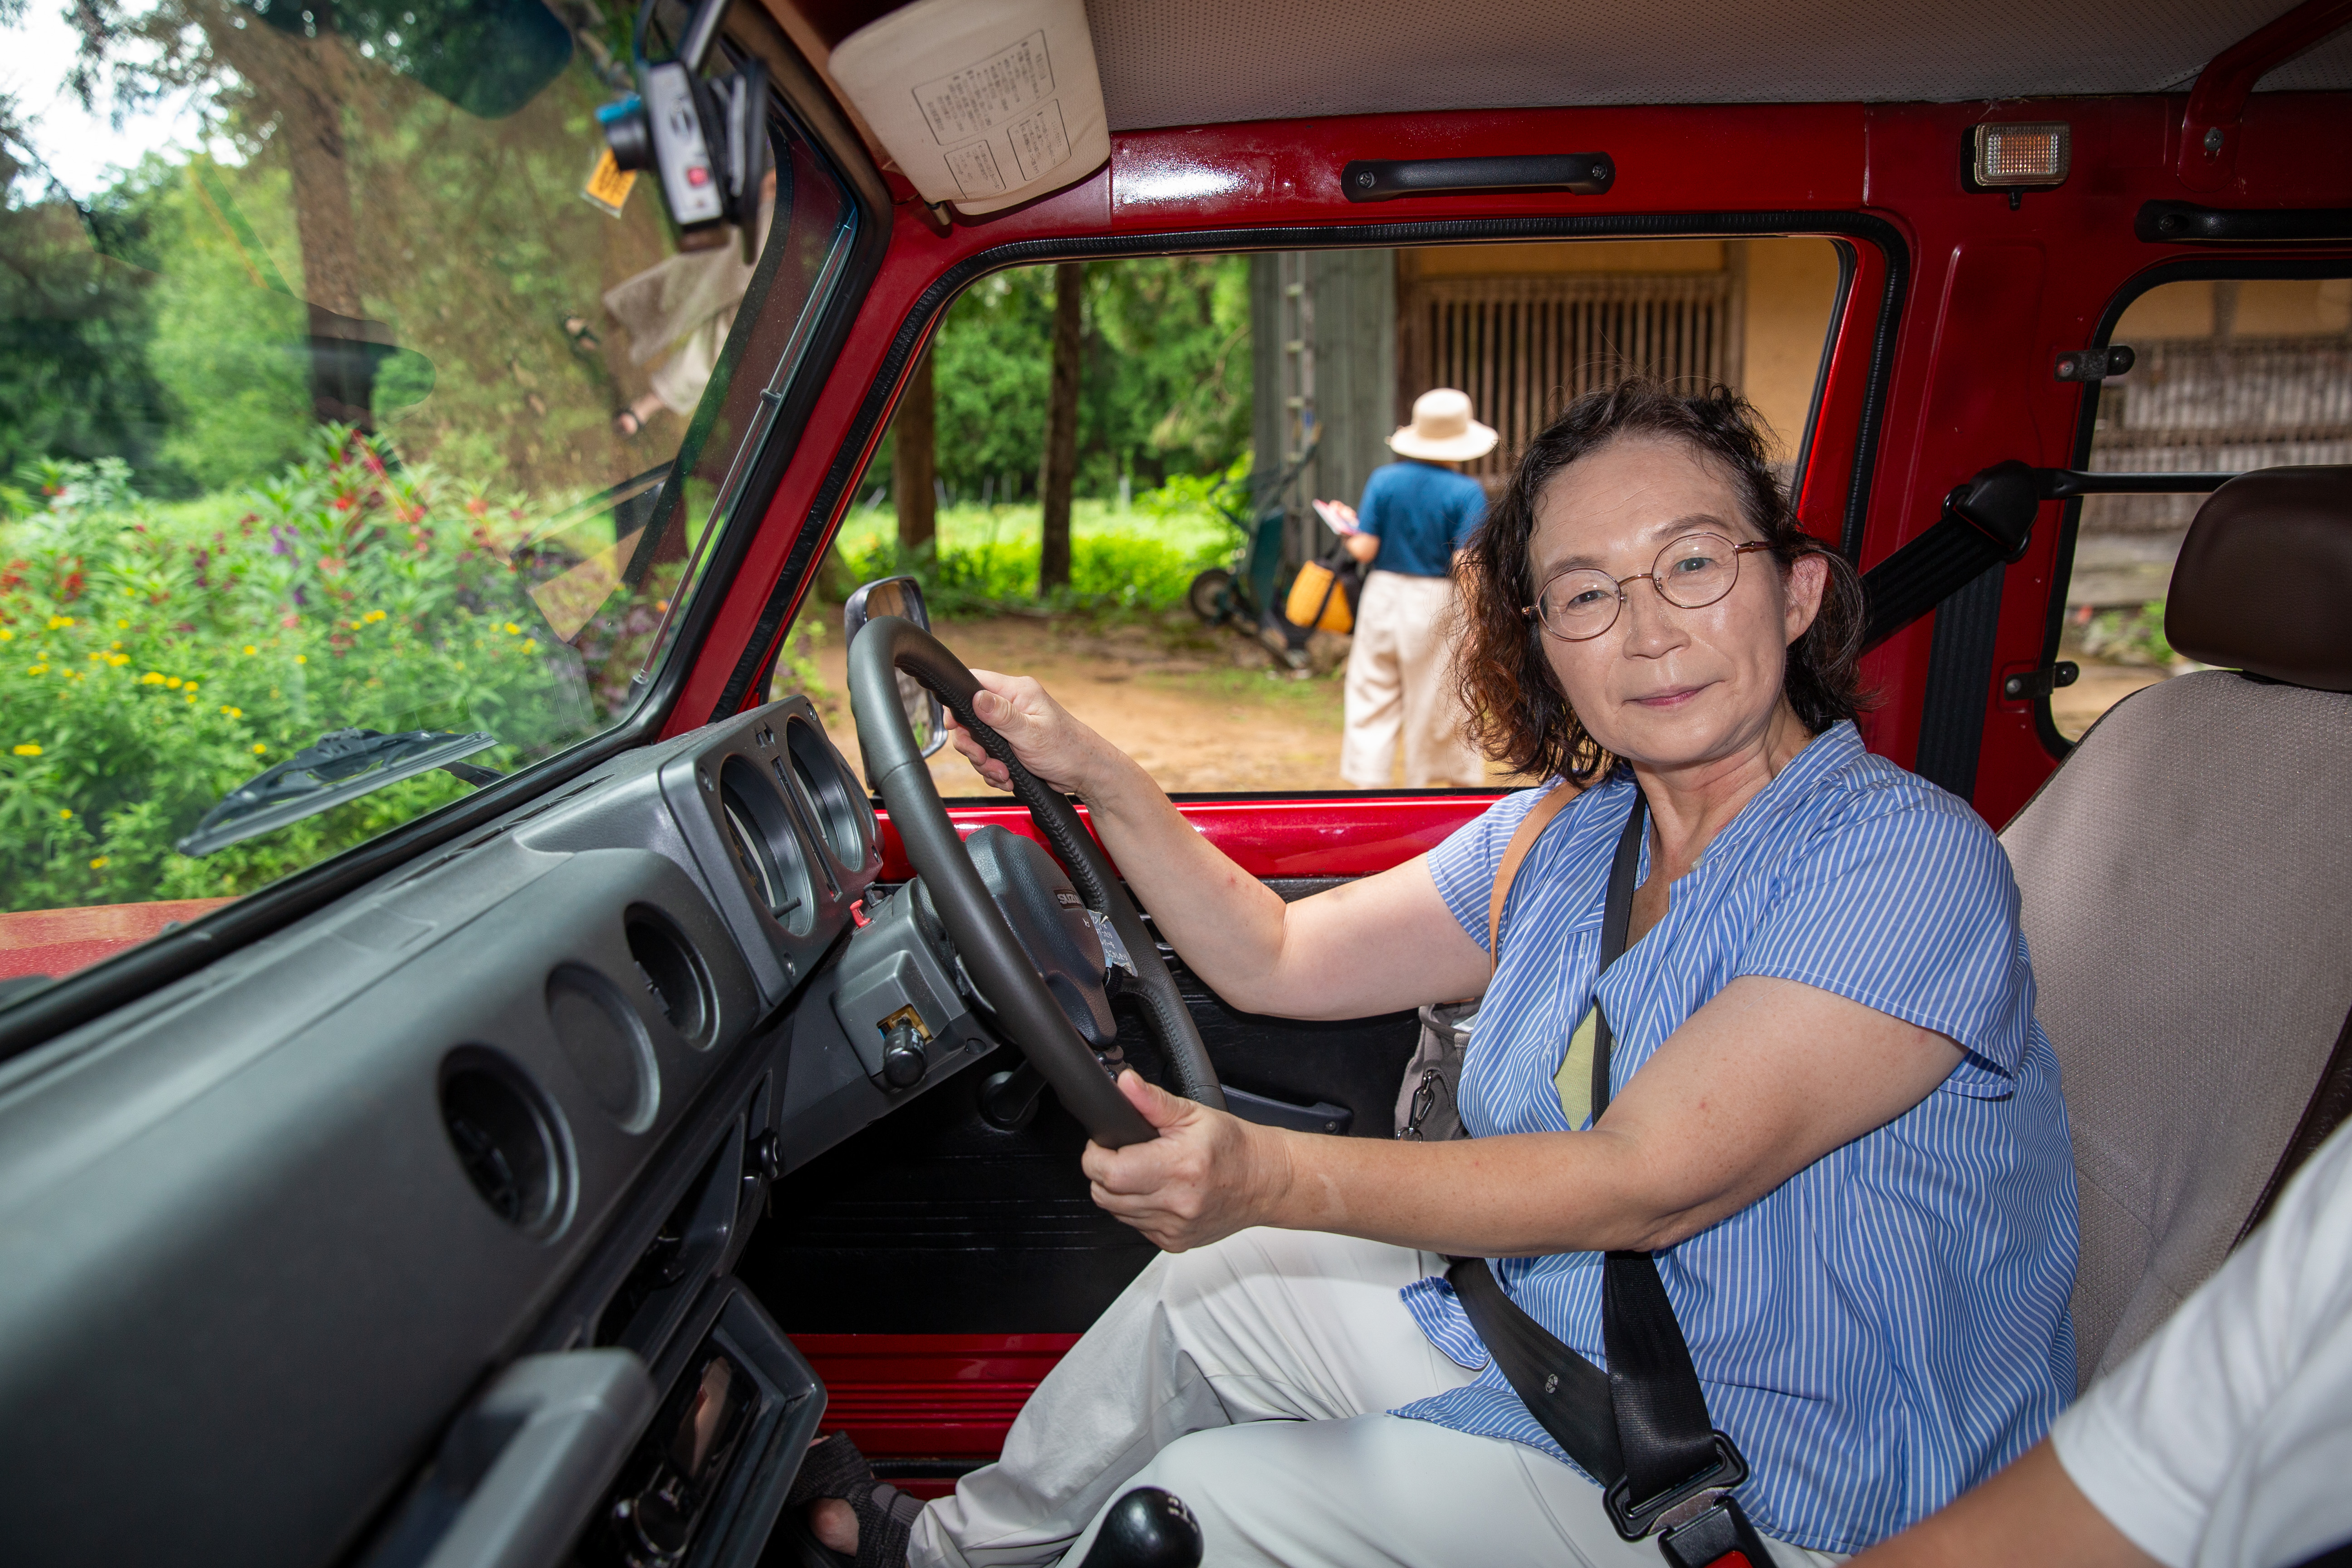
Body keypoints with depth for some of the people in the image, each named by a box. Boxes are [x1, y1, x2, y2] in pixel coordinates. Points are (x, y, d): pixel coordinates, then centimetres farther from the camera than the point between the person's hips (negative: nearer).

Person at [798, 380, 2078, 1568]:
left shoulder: (1906, 861, -23)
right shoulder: (1563, 840, 0)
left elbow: (1646, 1183, -31)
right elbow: (1279, 960, 5)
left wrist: (1277, 1179, -40)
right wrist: (1097, 779, -6)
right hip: (1541, 1334, 7)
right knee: (1198, 1283, 13)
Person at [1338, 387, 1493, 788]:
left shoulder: (1384, 479, -4)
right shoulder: (1467, 492, -10)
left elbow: (1365, 550, -6)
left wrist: (1349, 537, 15)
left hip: (1383, 594, 2)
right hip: (1436, 602, -2)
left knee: (1373, 698, 8)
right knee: (1433, 704, 12)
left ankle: (1367, 780, 6)